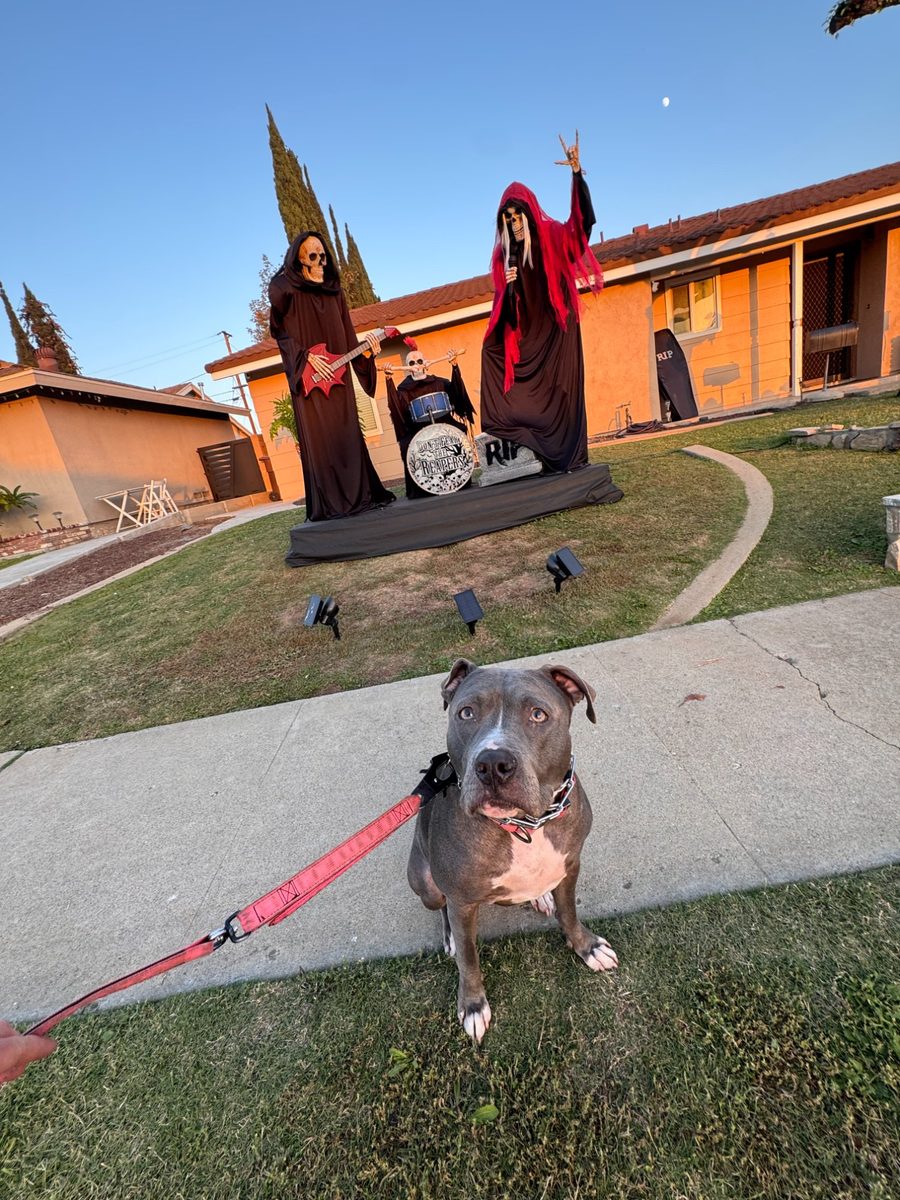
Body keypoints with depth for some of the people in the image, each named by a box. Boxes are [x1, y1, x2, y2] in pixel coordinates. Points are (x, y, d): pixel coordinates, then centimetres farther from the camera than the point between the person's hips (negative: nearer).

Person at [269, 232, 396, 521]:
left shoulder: (333, 290, 16)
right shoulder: (286, 289, 2)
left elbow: (345, 335, 13)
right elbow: (280, 333, -1)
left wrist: (365, 345, -5)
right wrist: (307, 357, -12)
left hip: (336, 375, 5)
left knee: (348, 435, 3)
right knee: (319, 438, -8)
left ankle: (358, 495, 8)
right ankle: (328, 504, -7)